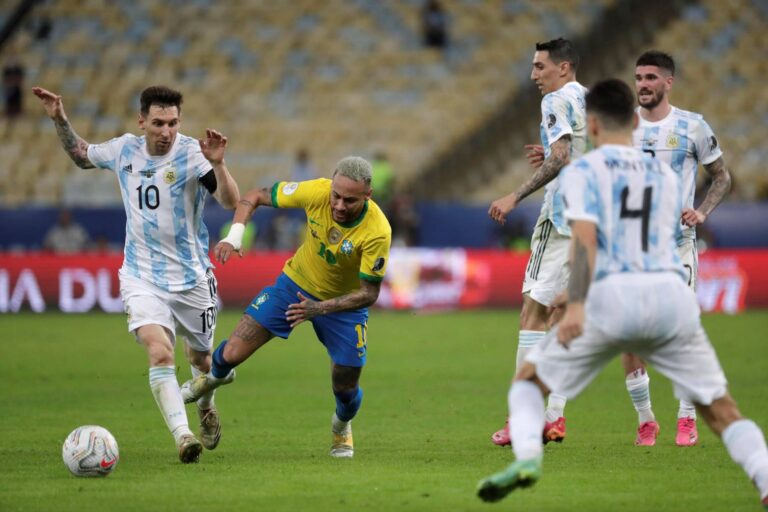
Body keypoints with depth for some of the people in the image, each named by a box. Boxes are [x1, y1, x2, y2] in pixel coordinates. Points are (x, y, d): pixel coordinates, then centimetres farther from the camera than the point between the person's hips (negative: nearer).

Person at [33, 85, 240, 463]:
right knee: (160, 353, -23)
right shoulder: (124, 150, -1)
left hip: (192, 278, -1)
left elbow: (231, 203, -25)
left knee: (200, 358, 18)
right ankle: (182, 437, -29)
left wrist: (217, 164, -40)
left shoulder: (192, 155, -14)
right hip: (142, 279, 1)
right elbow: (82, 155, 21)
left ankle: (206, 408, 51)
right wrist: (60, 120, 9)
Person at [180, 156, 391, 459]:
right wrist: (234, 236, -26)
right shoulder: (317, 192, -28)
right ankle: (215, 376, 34)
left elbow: (369, 293, -24)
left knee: (346, 388, 1)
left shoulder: (377, 232, -34)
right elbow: (256, 196, -12)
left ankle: (342, 427, 41)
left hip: (345, 302, -1)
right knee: (233, 354, -6)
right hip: (296, 284, 1)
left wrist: (320, 308, -37)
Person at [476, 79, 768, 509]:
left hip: (614, 295, -3)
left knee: (530, 380, 13)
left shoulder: (584, 170, 5)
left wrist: (576, 304, -21)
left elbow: (585, 237, -10)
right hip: (672, 293, 3)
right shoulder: (667, 175, 20)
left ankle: (527, 456, -12)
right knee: (720, 407, 9)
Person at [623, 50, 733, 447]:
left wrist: (703, 212, -7)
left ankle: (687, 421, 5)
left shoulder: (693, 127, 0)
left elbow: (721, 177, 8)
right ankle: (645, 421, 9)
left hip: (677, 242, -2)